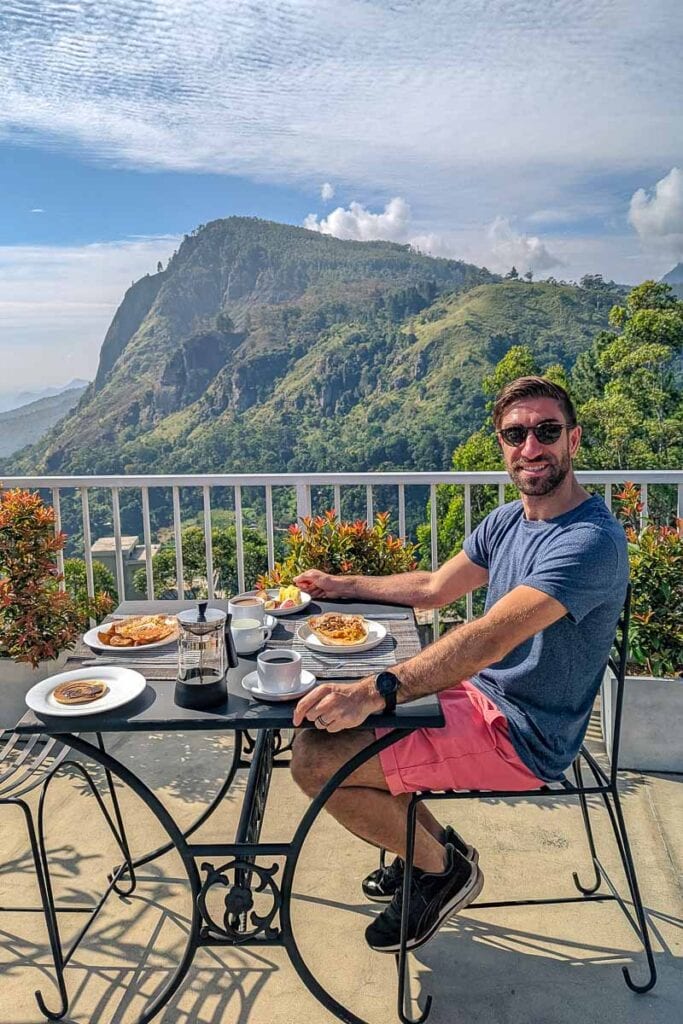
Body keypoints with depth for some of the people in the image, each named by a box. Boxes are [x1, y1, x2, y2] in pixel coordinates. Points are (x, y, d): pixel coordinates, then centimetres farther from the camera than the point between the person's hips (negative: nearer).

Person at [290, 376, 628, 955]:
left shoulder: (591, 540, -23)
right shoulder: (509, 520, 5)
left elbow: (488, 641, -34)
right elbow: (434, 589, 17)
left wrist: (374, 692, -41)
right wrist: (341, 586, 14)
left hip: (520, 736, -9)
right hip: (479, 694, 9)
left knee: (316, 760, -15)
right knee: (324, 715, 13)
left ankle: (444, 868, 10)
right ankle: (434, 843, 22)